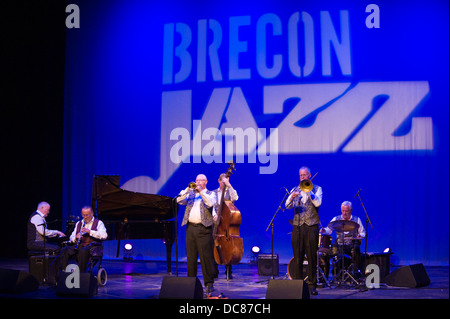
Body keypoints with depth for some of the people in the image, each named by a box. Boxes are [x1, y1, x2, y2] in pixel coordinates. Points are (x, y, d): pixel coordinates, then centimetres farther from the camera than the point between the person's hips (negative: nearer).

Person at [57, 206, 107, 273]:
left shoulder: (98, 223, 8)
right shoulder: (78, 223, 24)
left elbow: (104, 236, -9)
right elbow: (71, 238, 21)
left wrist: (90, 231, -17)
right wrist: (76, 237, -5)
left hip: (92, 246, -5)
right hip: (79, 245, 5)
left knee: (83, 251, -39)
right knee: (65, 250, -24)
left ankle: (81, 273, -35)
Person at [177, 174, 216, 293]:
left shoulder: (210, 194, 8)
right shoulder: (190, 193, 17)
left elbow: (210, 203, -13)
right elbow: (179, 201, 3)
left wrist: (201, 191, -14)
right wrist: (188, 189, -6)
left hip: (203, 228, -4)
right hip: (190, 227, 4)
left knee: (206, 257, -7)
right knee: (191, 257, 8)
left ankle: (209, 283, -5)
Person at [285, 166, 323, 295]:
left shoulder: (316, 189, 7)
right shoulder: (295, 189, 14)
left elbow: (318, 203, -10)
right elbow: (287, 206, 1)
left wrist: (308, 191, -13)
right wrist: (292, 197, -18)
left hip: (311, 226, -2)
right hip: (297, 226, 2)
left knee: (312, 256, -3)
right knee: (297, 256, 2)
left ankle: (312, 284, 3)